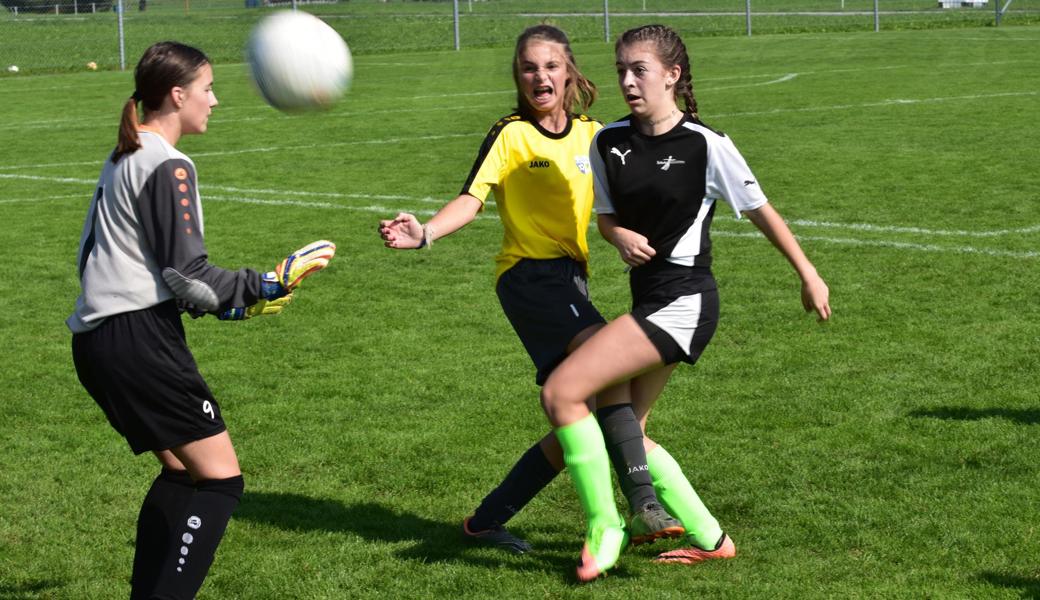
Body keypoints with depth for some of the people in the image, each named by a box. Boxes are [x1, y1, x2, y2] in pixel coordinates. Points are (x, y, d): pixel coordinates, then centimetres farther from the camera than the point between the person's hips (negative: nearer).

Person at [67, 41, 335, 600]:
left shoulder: (122, 159, 18)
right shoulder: (167, 167, -12)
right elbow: (187, 274, -17)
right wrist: (270, 284, -10)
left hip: (96, 339, 10)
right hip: (140, 340, -10)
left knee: (180, 471, 20)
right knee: (220, 479, -6)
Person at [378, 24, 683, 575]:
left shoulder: (591, 136, 13)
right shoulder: (510, 136, -3)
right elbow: (472, 198, -13)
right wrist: (424, 232, -30)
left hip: (570, 280, 7)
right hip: (528, 274, -7)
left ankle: (486, 520, 18)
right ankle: (645, 508, -36)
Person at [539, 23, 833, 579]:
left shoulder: (706, 146, -11)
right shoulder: (607, 143, 4)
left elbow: (761, 211, 0)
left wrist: (809, 276, 7)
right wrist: (621, 236, -9)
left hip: (684, 303, -8)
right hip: (648, 299, 8)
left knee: (560, 392, -16)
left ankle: (604, 532, -7)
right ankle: (711, 539, 23)